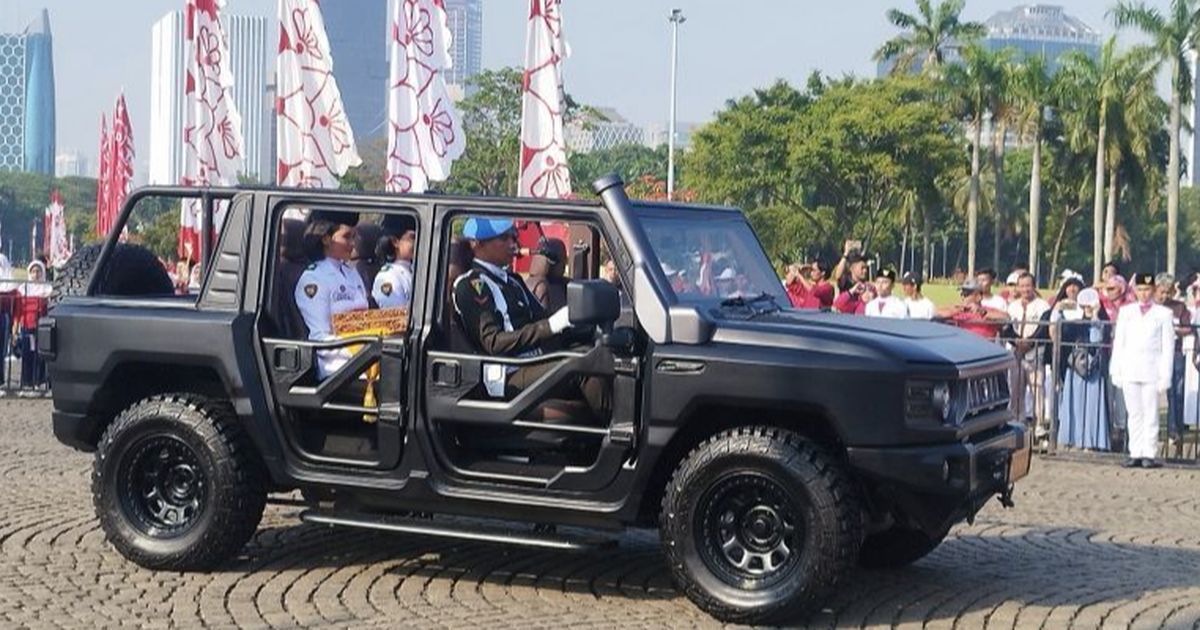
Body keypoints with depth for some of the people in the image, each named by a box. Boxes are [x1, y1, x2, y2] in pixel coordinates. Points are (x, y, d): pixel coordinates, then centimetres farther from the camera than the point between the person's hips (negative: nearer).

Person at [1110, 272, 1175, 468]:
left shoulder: (1163, 314, 5)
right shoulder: (1126, 311, 13)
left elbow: (1168, 347, 2)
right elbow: (1118, 342, 12)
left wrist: (1165, 376, -4)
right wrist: (1116, 371, 5)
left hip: (1151, 371, -2)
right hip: (1129, 370, 2)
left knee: (1150, 414, -3)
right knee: (1134, 413, 4)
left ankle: (1149, 454, -1)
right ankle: (1135, 453, 6)